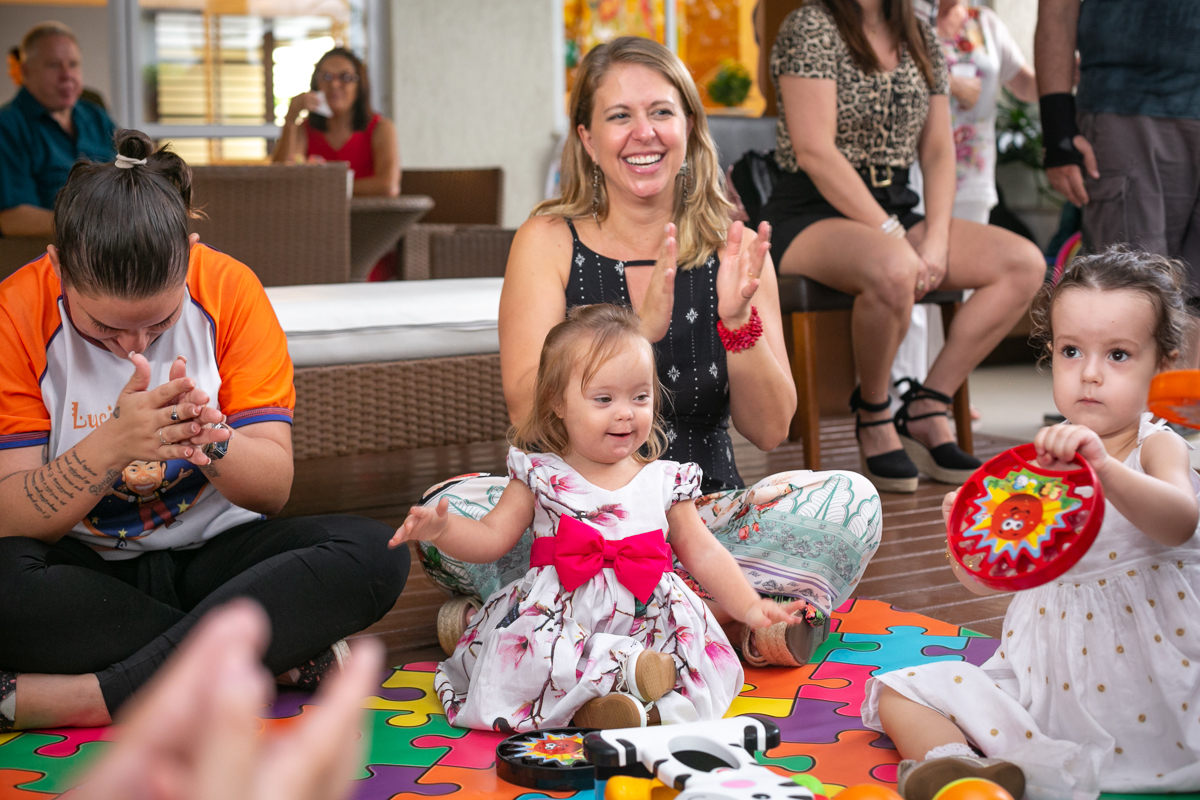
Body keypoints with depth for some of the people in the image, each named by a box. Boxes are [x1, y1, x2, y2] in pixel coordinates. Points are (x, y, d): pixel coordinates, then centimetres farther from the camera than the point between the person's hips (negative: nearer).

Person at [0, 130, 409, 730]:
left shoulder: (229, 288, -10)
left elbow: (274, 490, -11)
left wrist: (212, 440, -34)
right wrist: (113, 444, -36)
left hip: (212, 551, 1)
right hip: (86, 568, -1)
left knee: (372, 554, -27)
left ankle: (88, 697, -30)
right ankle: (277, 653, -21)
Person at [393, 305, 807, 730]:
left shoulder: (665, 481, 10)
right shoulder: (540, 477, 5)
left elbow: (703, 553, 16)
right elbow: (491, 538, 4)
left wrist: (749, 607, 7)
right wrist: (441, 528, -15)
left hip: (646, 616, 2)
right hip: (558, 618, -1)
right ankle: (628, 668, -30)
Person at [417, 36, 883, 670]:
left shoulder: (731, 249, 2)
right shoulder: (549, 241, -2)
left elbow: (768, 430, -3)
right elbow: (527, 408, -14)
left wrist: (738, 321, -21)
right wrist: (639, 331, -28)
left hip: (704, 515, 2)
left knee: (852, 499, -21)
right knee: (448, 509, -29)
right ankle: (736, 616, -27)